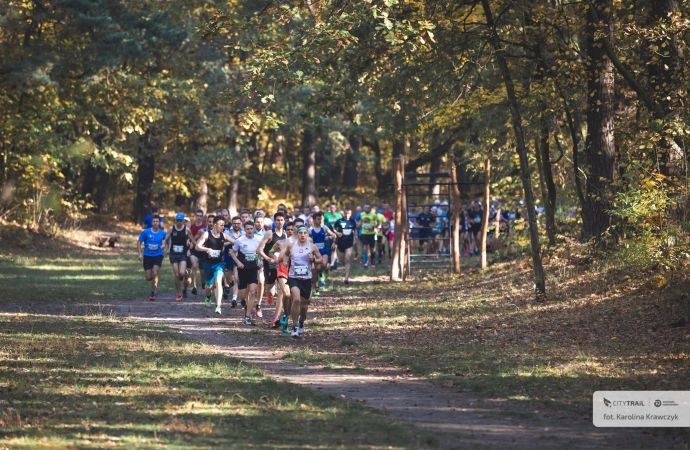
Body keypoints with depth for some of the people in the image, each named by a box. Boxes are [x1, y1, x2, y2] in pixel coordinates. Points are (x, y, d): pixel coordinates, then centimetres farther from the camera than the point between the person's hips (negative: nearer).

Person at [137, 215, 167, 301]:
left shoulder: (163, 233, -3)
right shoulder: (146, 232, -6)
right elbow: (139, 242, 2)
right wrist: (140, 254, -7)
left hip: (158, 256, -1)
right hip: (147, 256, 1)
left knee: (155, 273, -20)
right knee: (148, 278, 1)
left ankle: (153, 293, -8)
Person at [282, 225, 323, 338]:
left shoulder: (312, 247, -1)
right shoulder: (291, 246, 1)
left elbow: (321, 260, 7)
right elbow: (286, 254, 22)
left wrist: (313, 259, -14)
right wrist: (285, 261, 2)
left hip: (306, 279, 2)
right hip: (293, 277, -2)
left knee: (304, 304, 11)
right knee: (296, 299, -22)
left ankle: (301, 323, 42)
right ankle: (295, 327, -14)